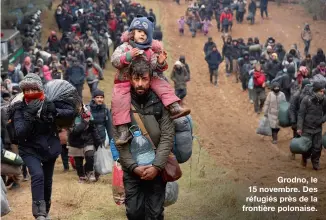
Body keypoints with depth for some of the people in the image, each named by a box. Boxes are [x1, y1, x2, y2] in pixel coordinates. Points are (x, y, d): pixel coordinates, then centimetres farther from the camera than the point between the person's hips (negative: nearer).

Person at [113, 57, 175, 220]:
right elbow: (119, 139, -5)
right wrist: (133, 166, -12)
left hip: (156, 168, 0)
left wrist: (157, 166, -14)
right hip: (132, 169, 0)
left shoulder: (160, 102, -3)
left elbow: (167, 136, -6)